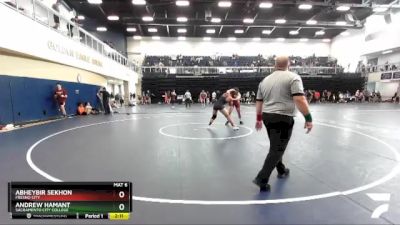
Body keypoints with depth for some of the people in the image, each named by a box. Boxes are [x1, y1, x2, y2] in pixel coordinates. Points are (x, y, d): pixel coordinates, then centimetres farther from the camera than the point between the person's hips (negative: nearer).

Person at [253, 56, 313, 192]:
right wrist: (308, 118, -13)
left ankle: (281, 171, 39)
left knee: (276, 147, 22)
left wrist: (259, 119, 24)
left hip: (267, 116, 7)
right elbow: (300, 100, -17)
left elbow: (259, 102, 15)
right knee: (277, 149, -1)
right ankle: (262, 179, -4)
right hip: (283, 118, -6)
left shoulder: (265, 80, 12)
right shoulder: (293, 77, -5)